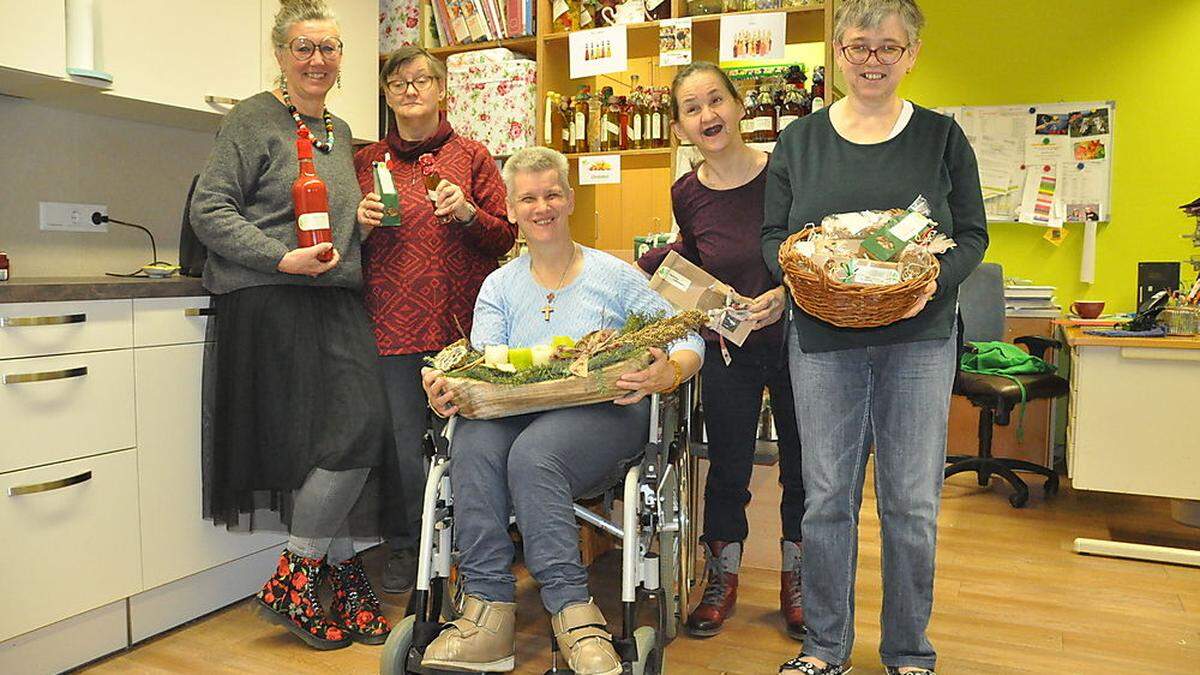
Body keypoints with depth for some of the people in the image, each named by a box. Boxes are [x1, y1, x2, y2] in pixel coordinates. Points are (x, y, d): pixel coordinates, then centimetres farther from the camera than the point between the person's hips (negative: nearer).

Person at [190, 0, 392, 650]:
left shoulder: (340, 131, 21)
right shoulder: (253, 120, -1)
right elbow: (208, 209, -8)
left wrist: (368, 219, 13)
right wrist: (284, 259, -17)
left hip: (336, 301, 7)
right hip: (267, 301, -7)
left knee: (359, 428, -3)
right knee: (348, 433, -10)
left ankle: (338, 570, 13)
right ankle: (291, 580, 7)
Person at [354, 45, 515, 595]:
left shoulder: (471, 156, 9)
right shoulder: (367, 161, 13)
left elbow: (505, 239, 6)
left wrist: (467, 214, -11)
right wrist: (361, 224, -3)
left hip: (460, 319, -1)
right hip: (392, 320, 1)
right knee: (401, 439, 1)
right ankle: (405, 546, 21)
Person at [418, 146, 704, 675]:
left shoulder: (613, 275, 10)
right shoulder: (499, 286, 19)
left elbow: (687, 340, 6)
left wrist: (668, 374, -18)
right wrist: (448, 390, -19)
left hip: (603, 413, -2)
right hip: (518, 414, 3)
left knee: (533, 451, -34)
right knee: (474, 442, -31)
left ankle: (573, 615, -28)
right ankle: (488, 611, -28)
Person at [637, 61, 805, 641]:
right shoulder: (687, 194, -5)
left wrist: (788, 295, -22)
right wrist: (634, 270, 6)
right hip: (729, 352, 2)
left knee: (801, 469, 12)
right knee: (727, 472, 12)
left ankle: (794, 579, 34)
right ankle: (722, 578, 33)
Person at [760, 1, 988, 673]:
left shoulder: (941, 136, 5)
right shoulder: (800, 140, 7)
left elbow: (972, 235, 5)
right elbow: (773, 235, 7)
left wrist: (936, 281, -15)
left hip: (919, 340, 0)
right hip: (823, 341, 1)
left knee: (913, 504, 5)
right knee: (827, 498, 6)